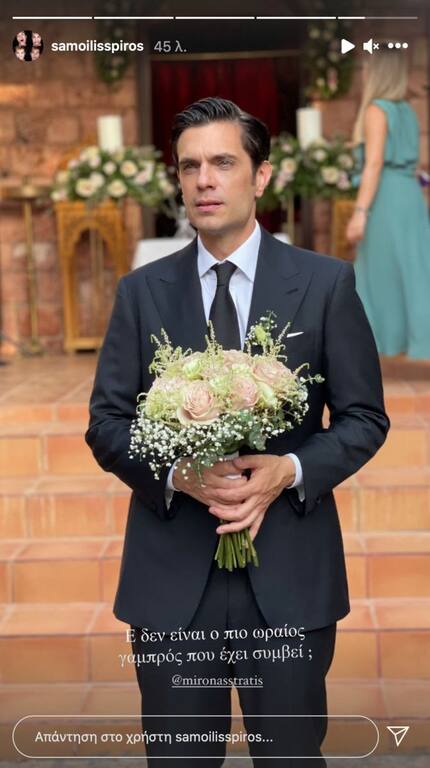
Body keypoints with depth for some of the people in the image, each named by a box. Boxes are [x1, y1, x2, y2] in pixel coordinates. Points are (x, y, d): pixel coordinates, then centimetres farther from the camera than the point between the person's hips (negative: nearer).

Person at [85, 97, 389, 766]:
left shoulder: (326, 283, 0)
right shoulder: (141, 291, 4)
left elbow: (365, 417, 1)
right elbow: (106, 422, 3)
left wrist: (290, 470, -17)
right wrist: (177, 473, -15)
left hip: (290, 573, -1)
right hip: (171, 575, 1)